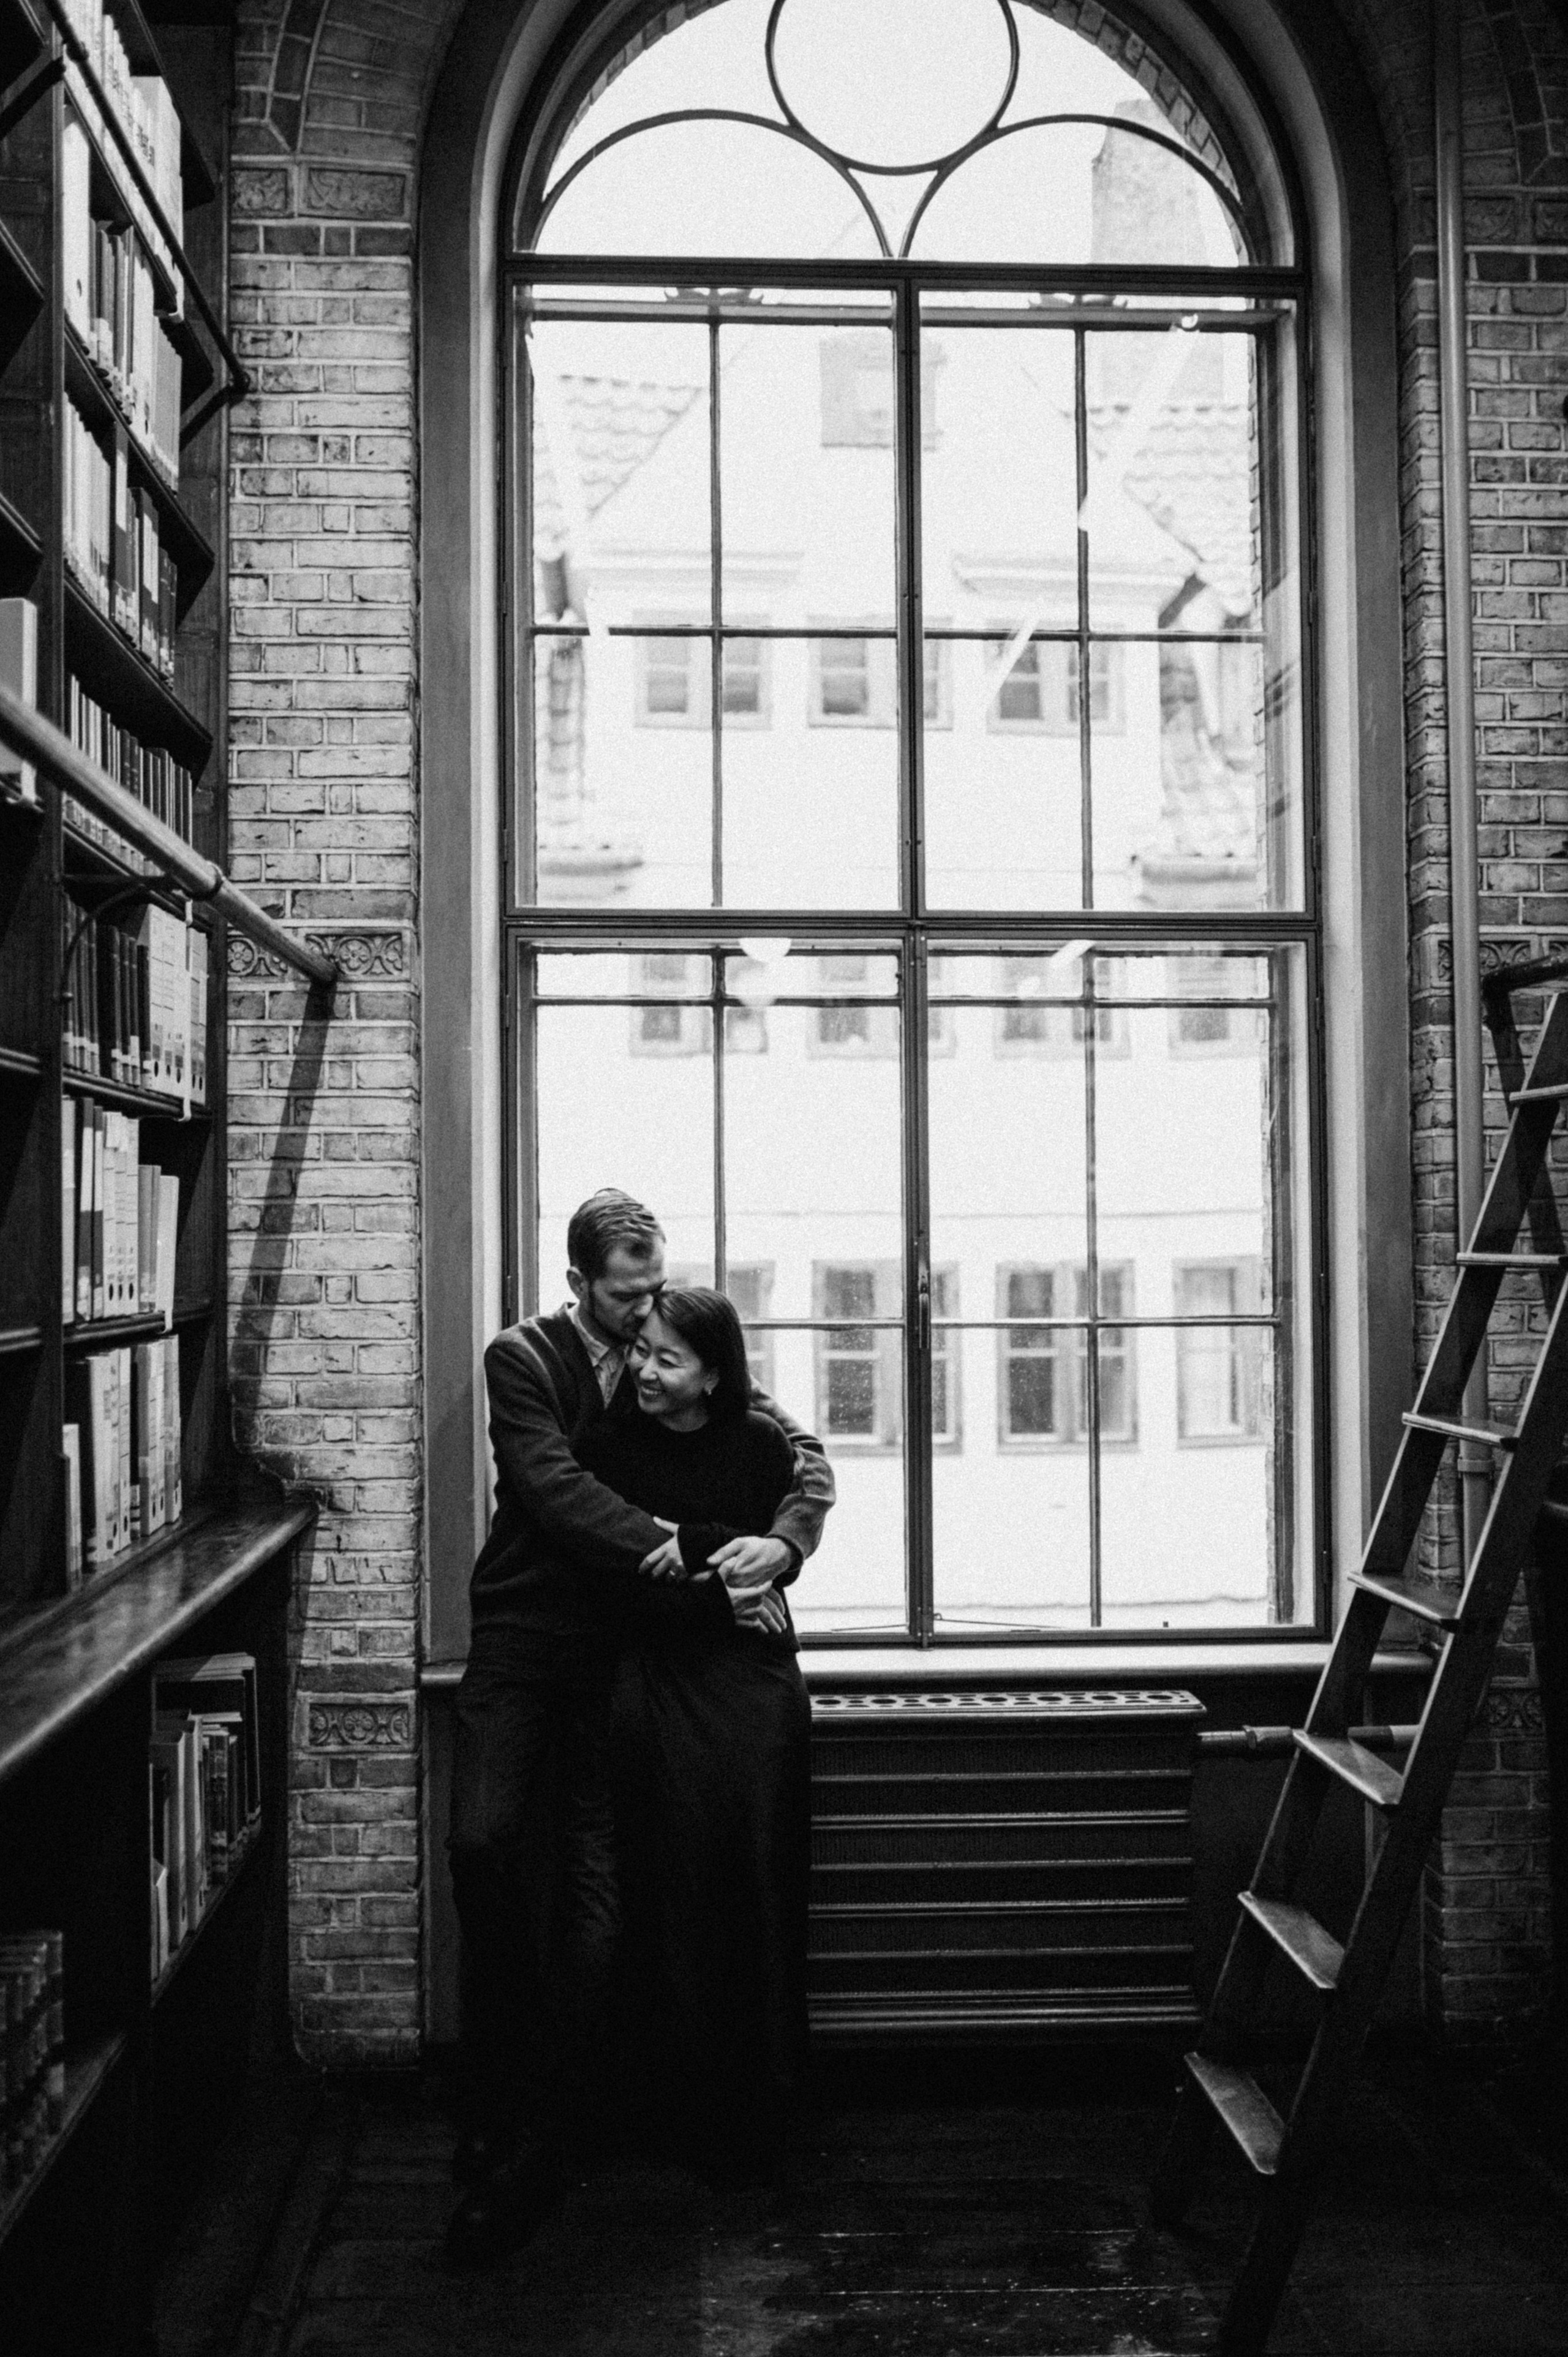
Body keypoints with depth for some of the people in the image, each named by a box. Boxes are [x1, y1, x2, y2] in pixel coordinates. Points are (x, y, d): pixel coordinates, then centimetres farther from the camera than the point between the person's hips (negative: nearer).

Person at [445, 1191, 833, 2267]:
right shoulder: (523, 1359, -1)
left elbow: (807, 1457, 4)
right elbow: (550, 1482, -15)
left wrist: (781, 1541, -18)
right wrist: (667, 1546, -25)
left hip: (622, 1650, 2)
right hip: (522, 1640, -1)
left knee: (593, 1879, -3)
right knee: (485, 1843, -18)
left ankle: (532, 2150, 6)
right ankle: (497, 2113, 1)